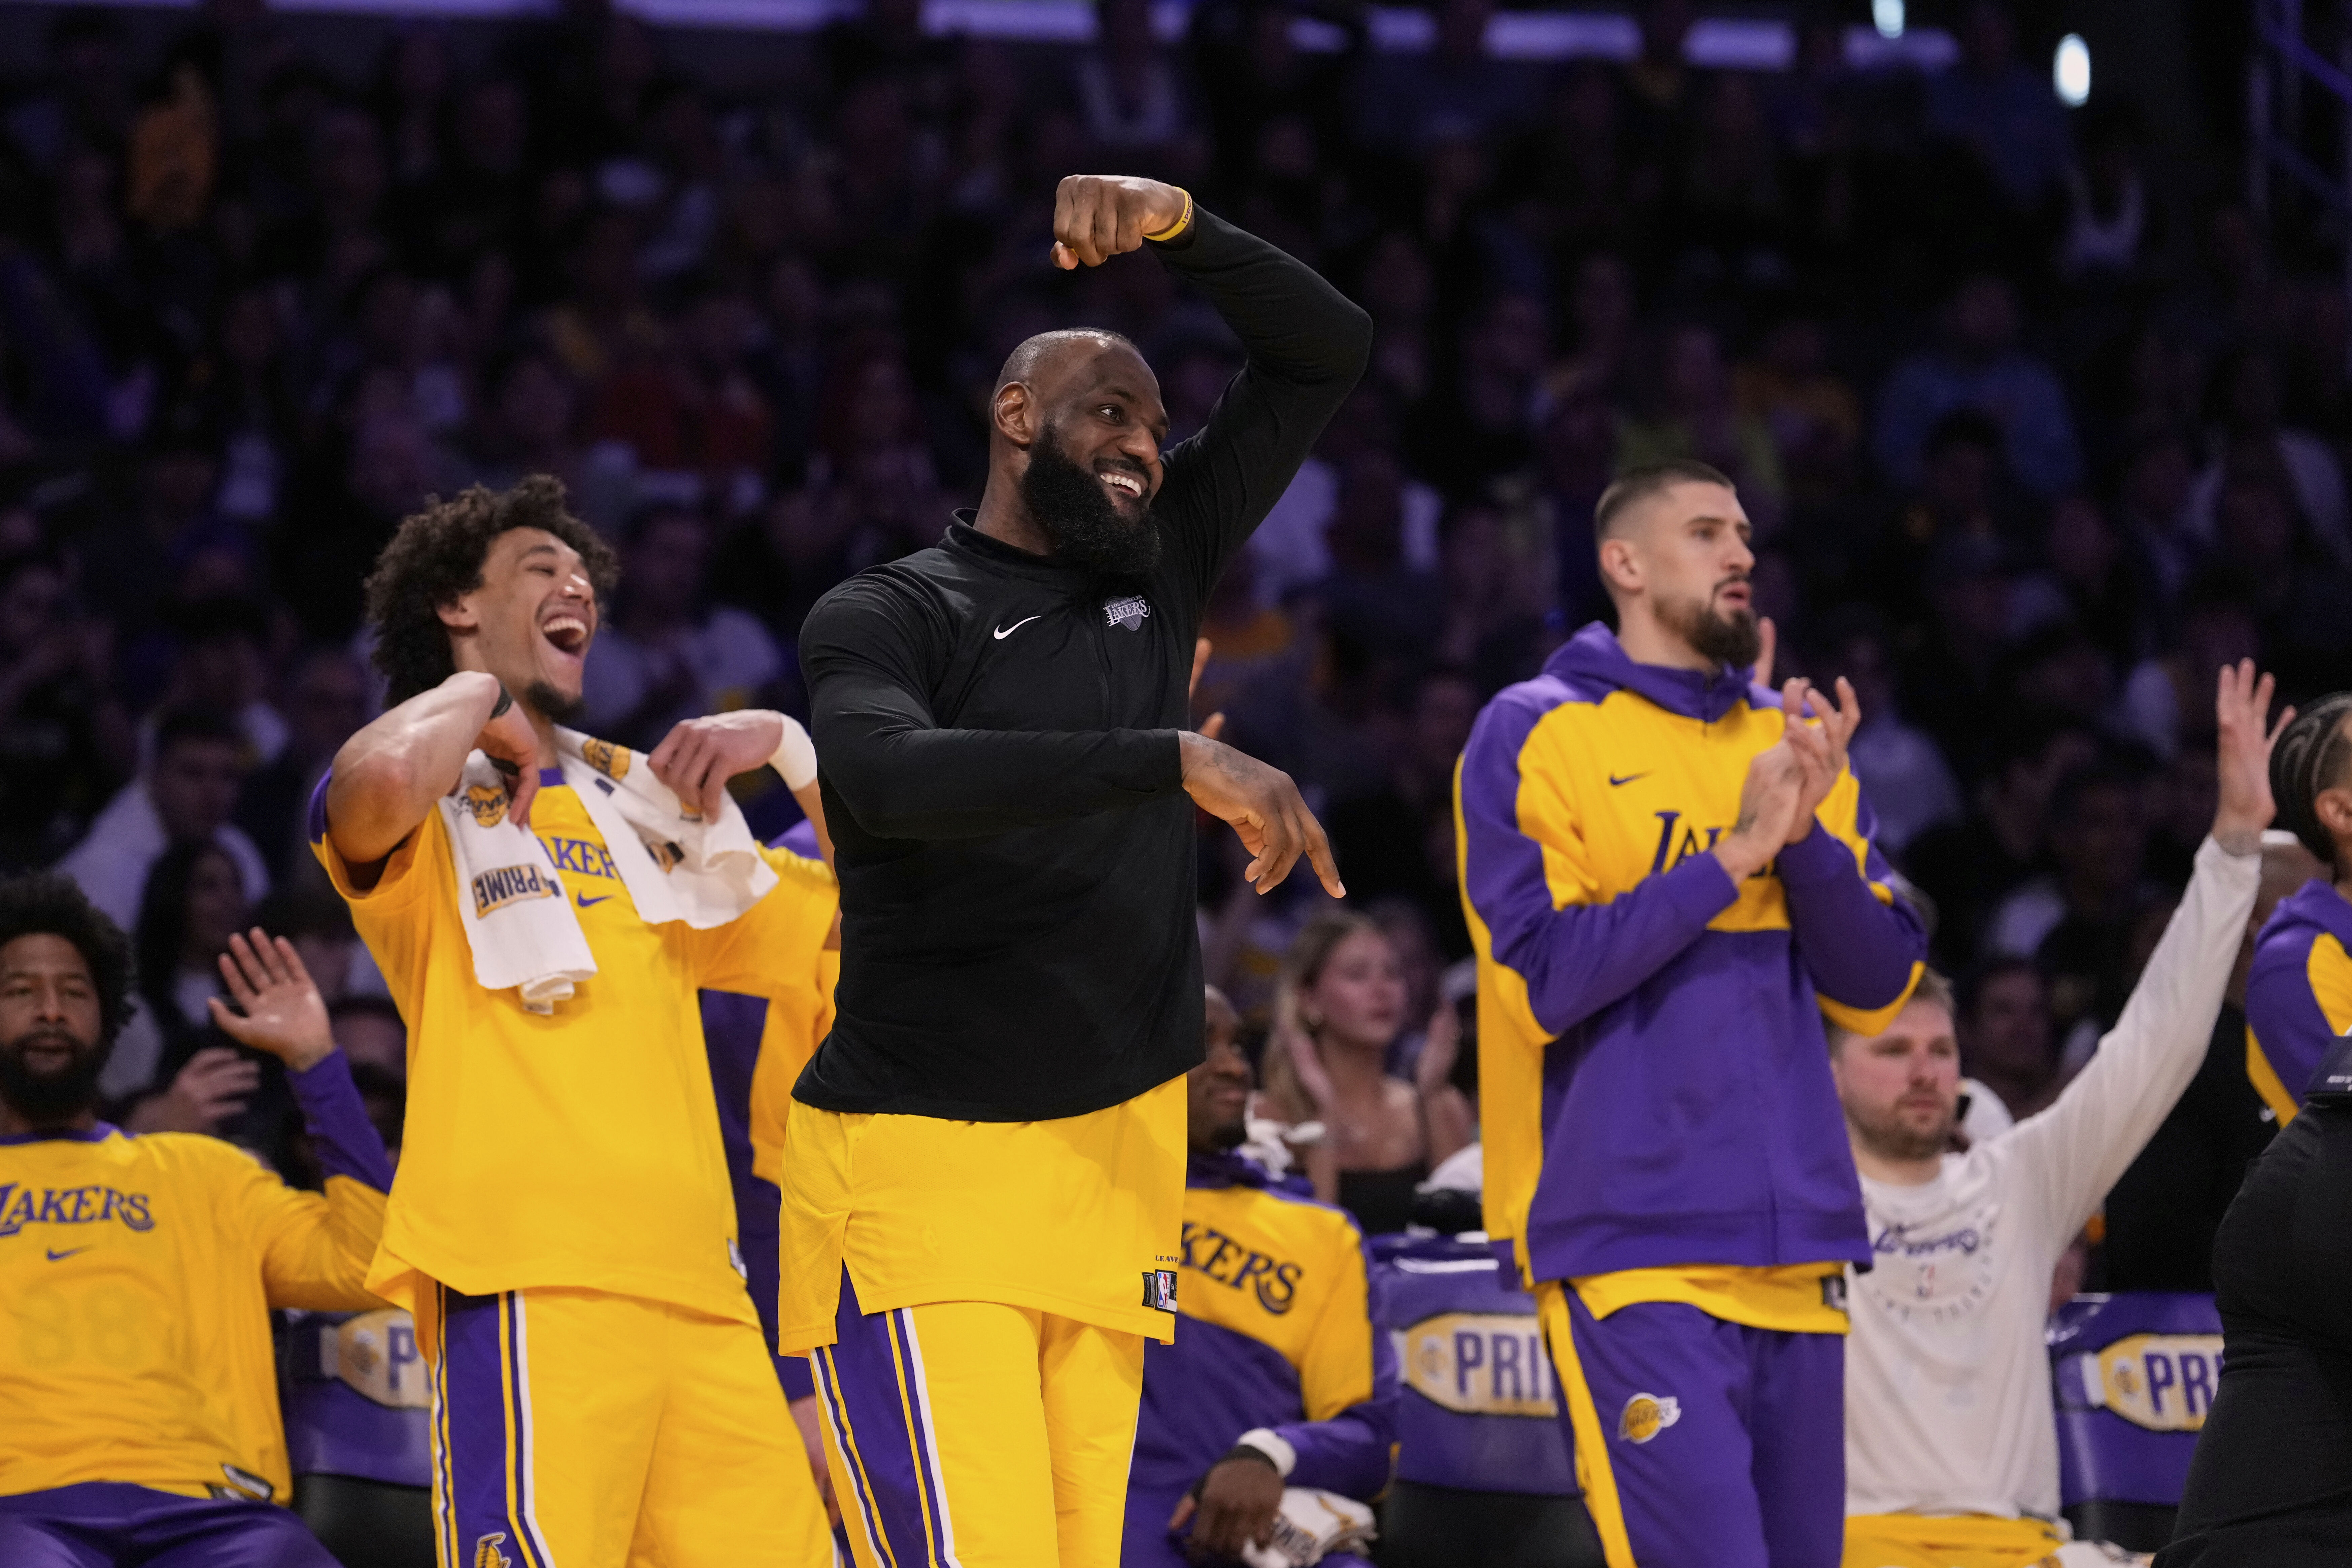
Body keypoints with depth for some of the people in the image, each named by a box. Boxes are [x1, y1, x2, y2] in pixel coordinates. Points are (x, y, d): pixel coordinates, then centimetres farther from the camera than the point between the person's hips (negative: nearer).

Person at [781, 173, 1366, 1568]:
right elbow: (893, 777, -26)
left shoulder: (1160, 567, 14)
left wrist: (1179, 227, -2)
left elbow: (1330, 352, 15)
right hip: (922, 1156, -6)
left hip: (1115, 1148, 6)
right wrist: (1177, 761, -30)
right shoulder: (887, 616, -3)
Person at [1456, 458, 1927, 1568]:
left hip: (1796, 1249, 6)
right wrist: (1735, 853, -13)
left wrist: (1808, 835, -6)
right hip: (1637, 1253, -6)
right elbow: (1544, 978, -11)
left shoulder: (1788, 745, 17)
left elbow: (1876, 991, 11)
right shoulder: (1534, 735, 0)